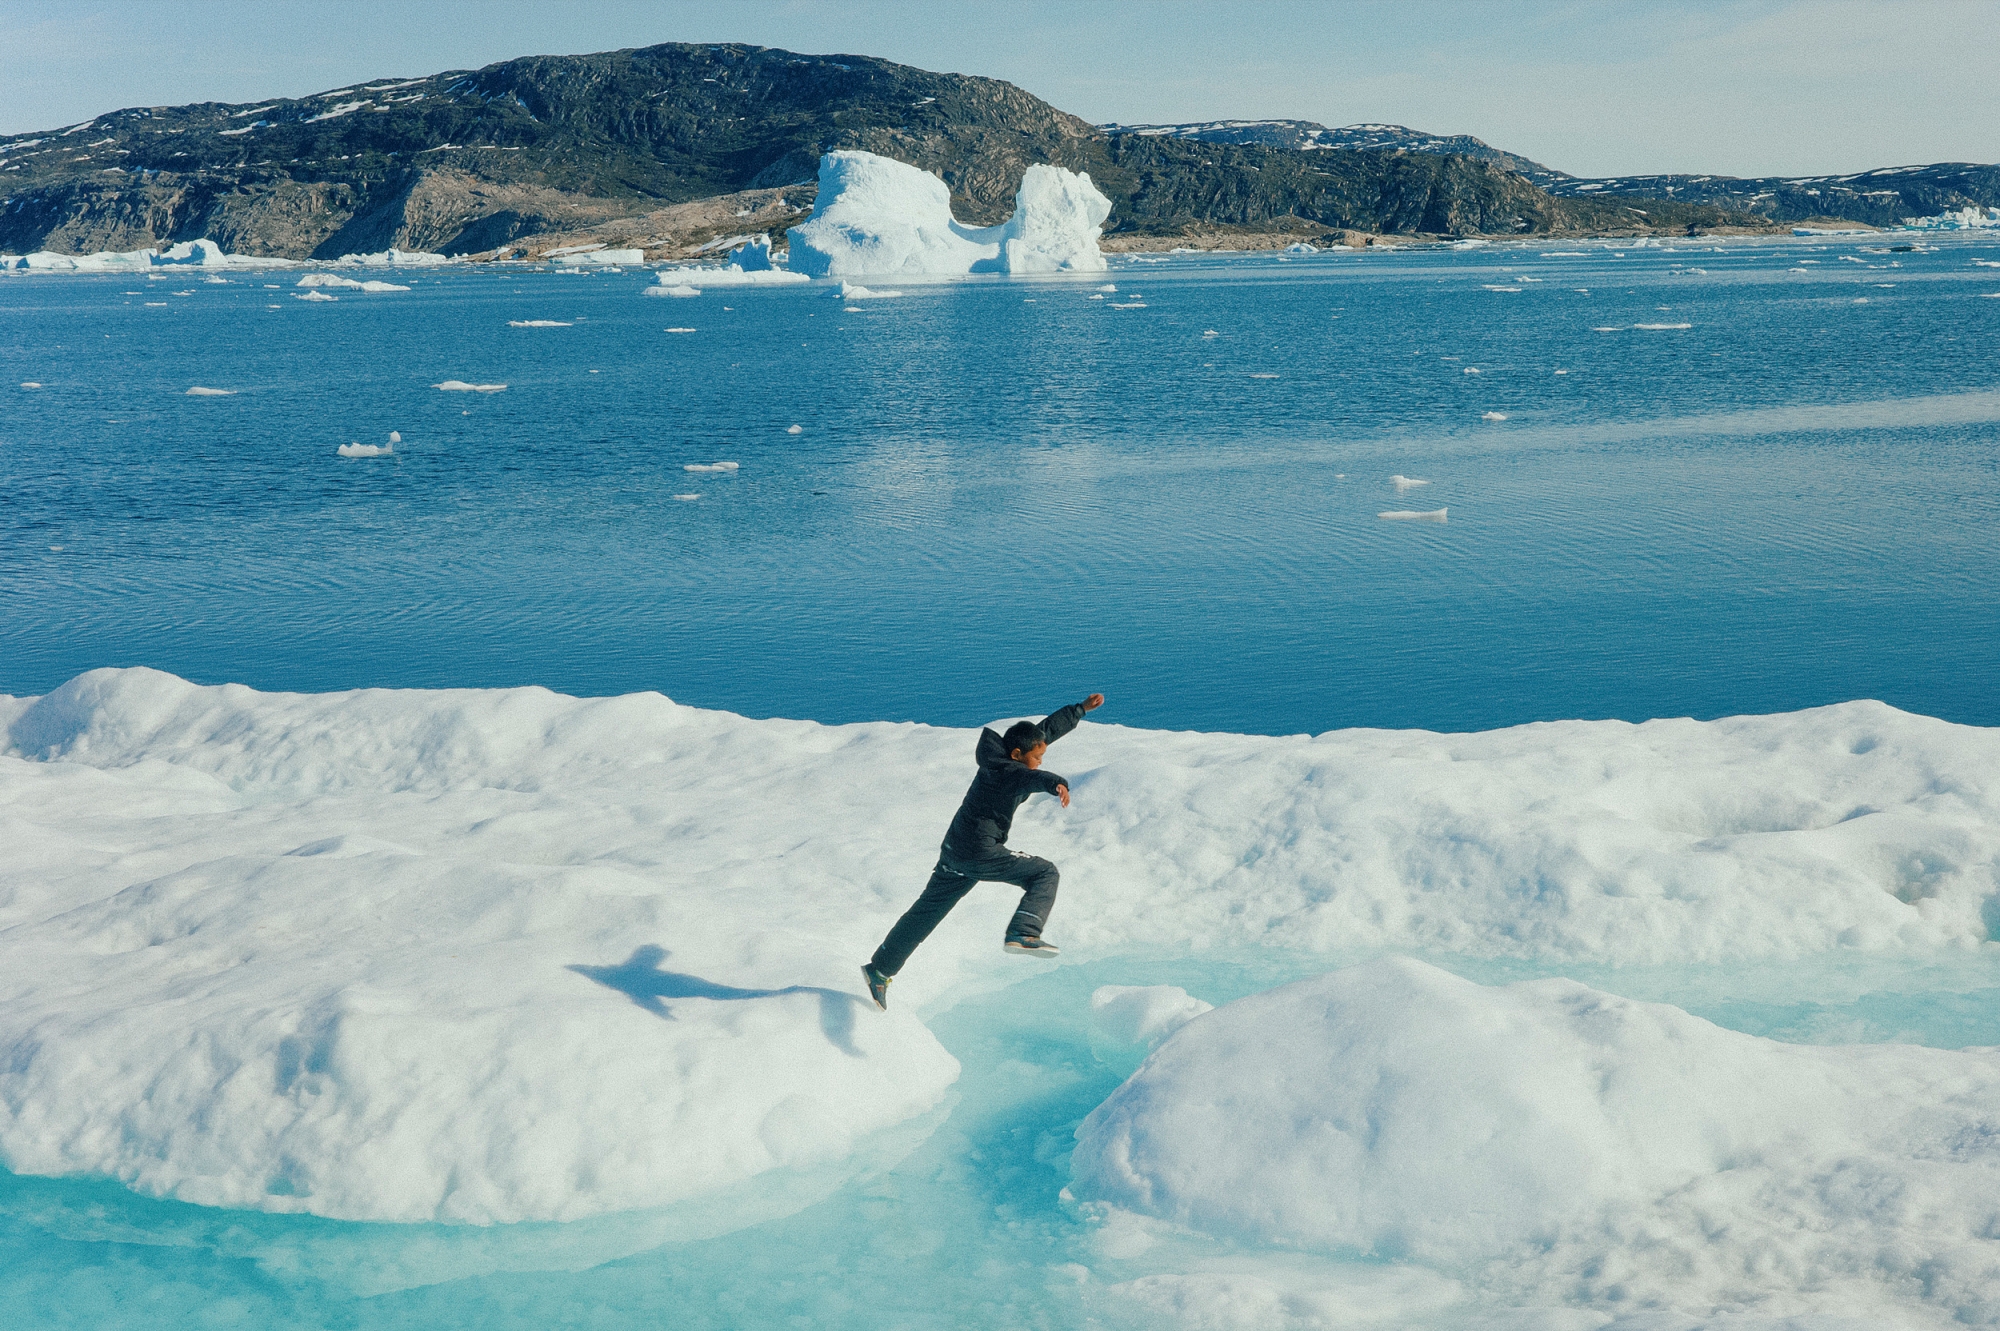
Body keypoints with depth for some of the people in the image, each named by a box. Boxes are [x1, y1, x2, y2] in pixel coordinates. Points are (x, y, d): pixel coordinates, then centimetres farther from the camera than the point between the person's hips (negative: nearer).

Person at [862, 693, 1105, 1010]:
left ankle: (880, 969, 24)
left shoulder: (999, 757, 7)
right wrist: (1057, 784, -64)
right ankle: (1023, 934, -17)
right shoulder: (1005, 770, -19)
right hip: (981, 853, -10)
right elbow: (1034, 778, -44)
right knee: (1044, 873, -2)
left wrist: (1082, 708, 24)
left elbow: (1049, 728, 17)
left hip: (954, 851, 10)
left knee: (926, 912, 18)